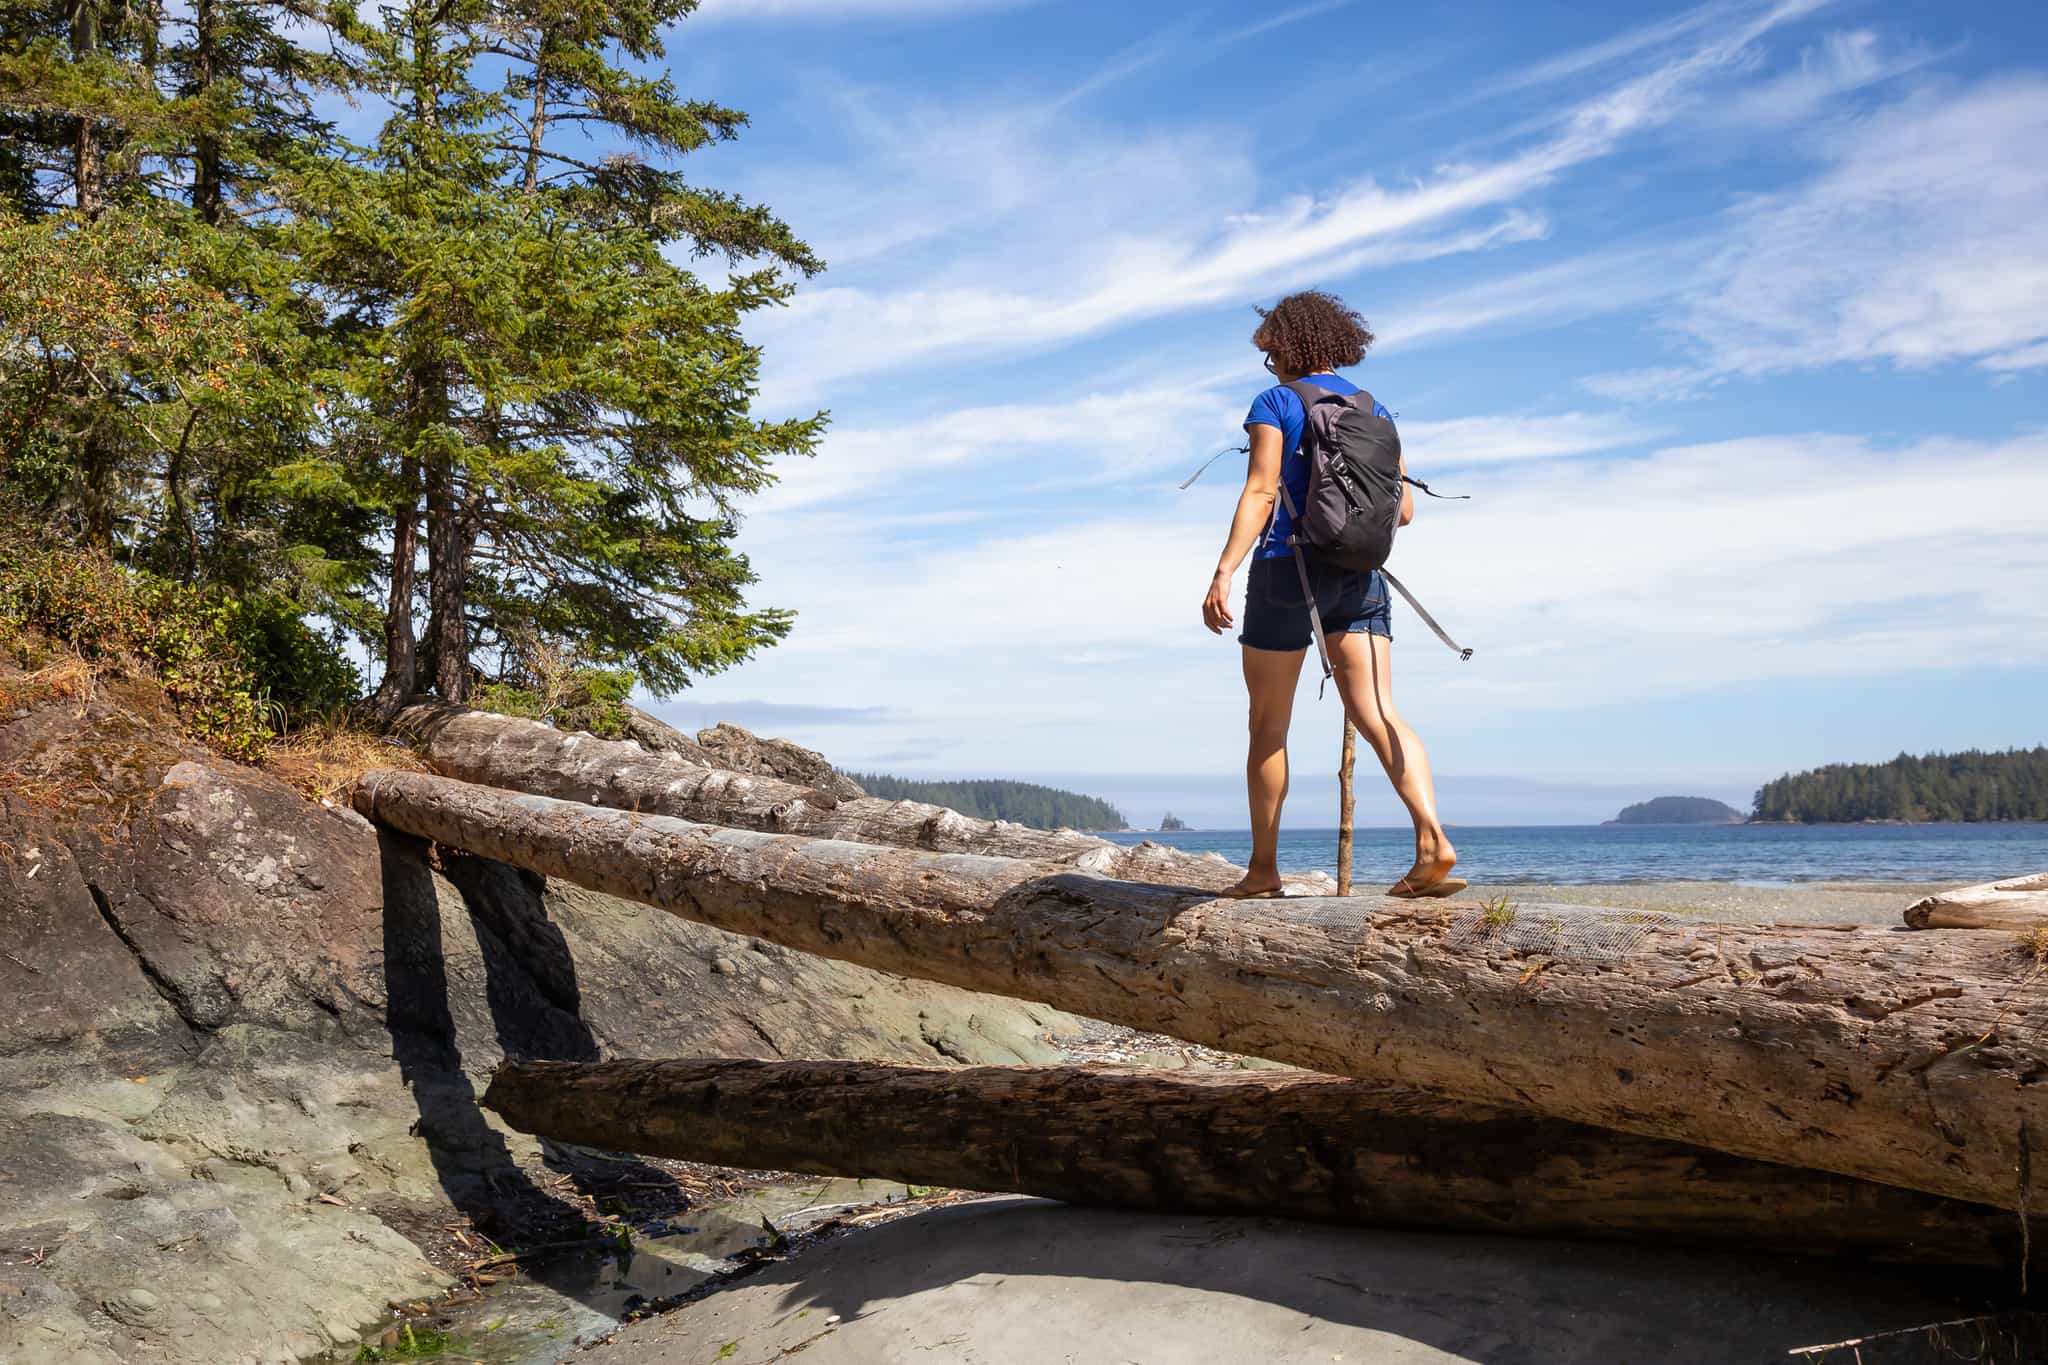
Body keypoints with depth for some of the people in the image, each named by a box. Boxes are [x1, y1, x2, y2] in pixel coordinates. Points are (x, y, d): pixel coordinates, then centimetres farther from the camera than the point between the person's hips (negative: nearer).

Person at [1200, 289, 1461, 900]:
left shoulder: (1276, 402, -2)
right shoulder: (1374, 411, 14)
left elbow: (1260, 492, -14)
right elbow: (1403, 510, 13)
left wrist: (1223, 573, -19)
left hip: (1288, 569, -4)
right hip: (1359, 576, 4)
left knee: (1268, 725, 7)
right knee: (1379, 714, -4)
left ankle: (1264, 867, 13)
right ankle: (1432, 839, -23)